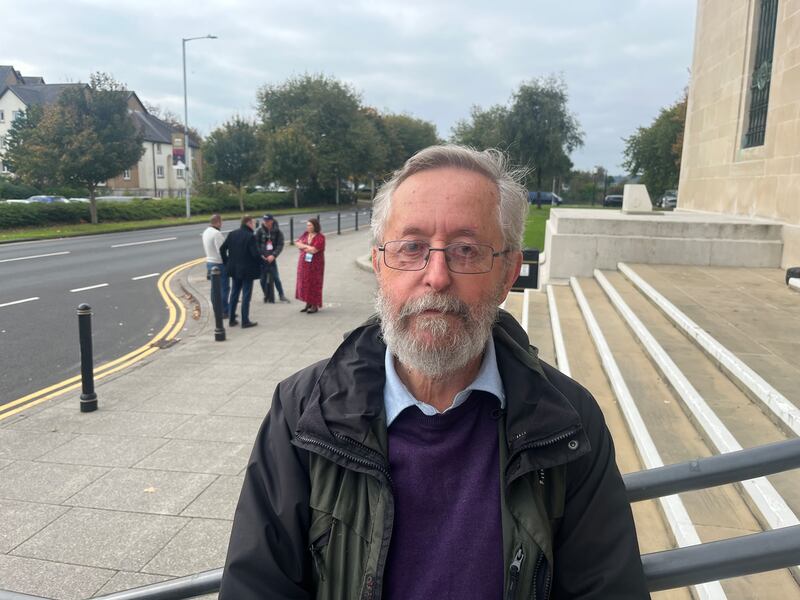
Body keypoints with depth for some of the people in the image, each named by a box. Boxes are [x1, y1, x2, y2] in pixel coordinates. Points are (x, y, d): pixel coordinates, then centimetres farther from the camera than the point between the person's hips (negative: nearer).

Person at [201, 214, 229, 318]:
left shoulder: (206, 232, 8)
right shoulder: (216, 233, -20)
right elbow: (221, 251, -23)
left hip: (209, 262, 9)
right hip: (219, 264, -9)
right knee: (224, 287, -2)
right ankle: (224, 311, 1)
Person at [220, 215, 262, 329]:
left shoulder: (232, 234, 3)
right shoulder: (250, 236, -17)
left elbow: (222, 249, 4)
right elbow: (255, 253, -21)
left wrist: (227, 262, 13)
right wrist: (262, 260, -2)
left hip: (235, 269, 6)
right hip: (247, 270, -6)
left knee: (234, 294, 16)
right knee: (246, 295, 1)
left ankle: (232, 319, 22)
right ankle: (245, 321, 5)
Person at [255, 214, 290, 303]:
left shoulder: (278, 232, -3)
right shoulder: (260, 231, -2)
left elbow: (280, 245, -4)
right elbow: (256, 244, -1)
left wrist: (273, 255, -15)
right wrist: (260, 255, -11)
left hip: (271, 258, -1)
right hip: (261, 258, 1)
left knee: (276, 277, -1)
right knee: (263, 278, 5)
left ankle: (281, 295, 11)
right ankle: (266, 296, 20)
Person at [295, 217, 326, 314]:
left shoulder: (320, 237, -14)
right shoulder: (305, 234, 7)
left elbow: (314, 250, -23)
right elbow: (297, 243, 2)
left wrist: (303, 246, -8)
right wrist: (308, 247, -14)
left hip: (315, 265, -6)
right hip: (304, 263, 6)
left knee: (314, 284, 0)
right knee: (304, 283, 10)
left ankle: (315, 305, 9)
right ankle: (308, 303, 21)